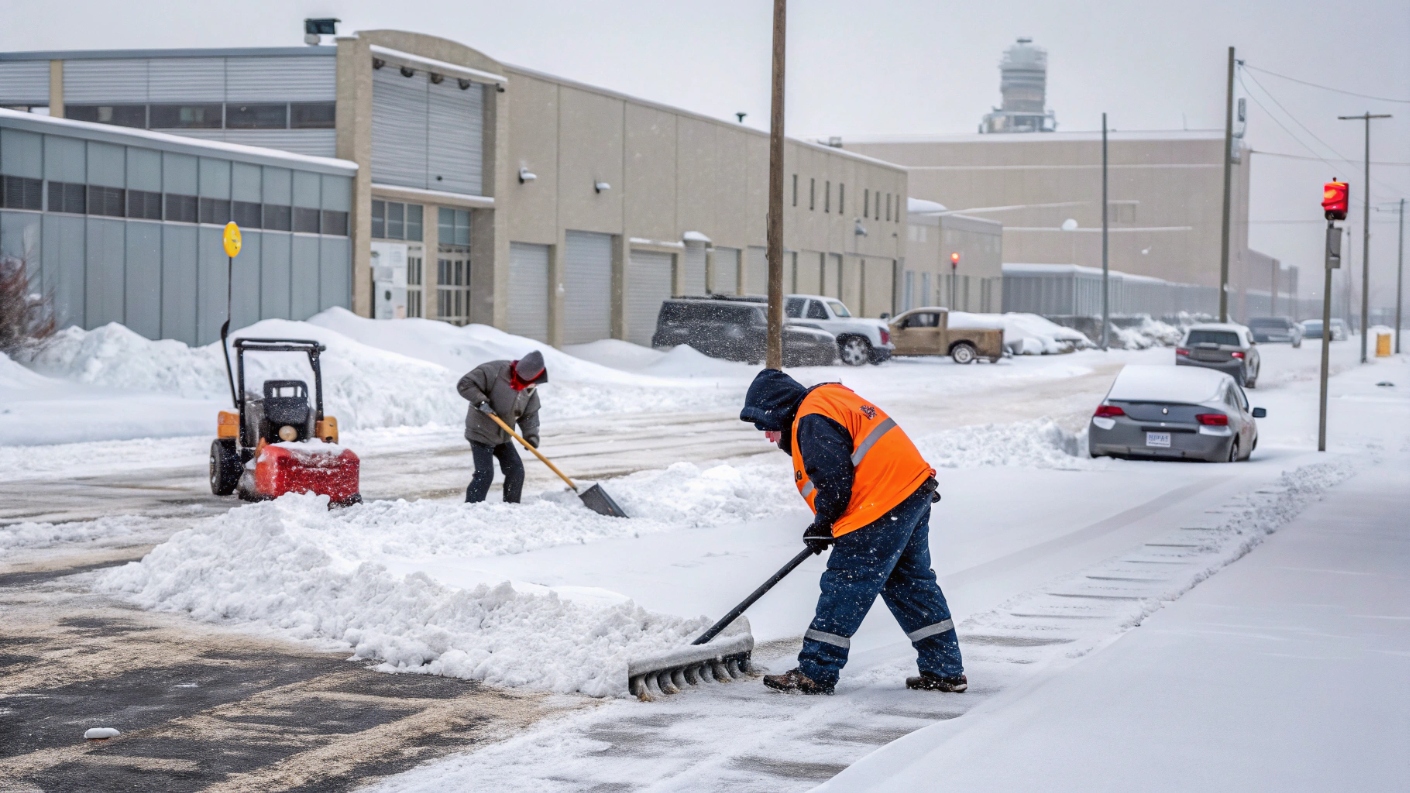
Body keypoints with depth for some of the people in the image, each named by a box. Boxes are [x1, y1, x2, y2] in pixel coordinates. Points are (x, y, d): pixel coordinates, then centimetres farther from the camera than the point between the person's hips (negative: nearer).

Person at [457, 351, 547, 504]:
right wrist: (481, 401, -31)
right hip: (481, 433, -7)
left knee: (516, 470, 6)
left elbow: (530, 414, 3)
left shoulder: (530, 388, -2)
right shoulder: (494, 371, -23)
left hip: (502, 436, 7)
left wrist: (531, 436, -12)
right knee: (484, 474, -13)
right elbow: (465, 384, -21)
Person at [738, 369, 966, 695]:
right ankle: (945, 671, 20)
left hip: (882, 507, -11)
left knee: (844, 587, -3)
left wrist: (823, 523, 0)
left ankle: (814, 674, 2)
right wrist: (827, 525, 19)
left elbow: (835, 480, -17)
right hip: (915, 493, 11)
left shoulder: (812, 420, -13)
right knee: (911, 583, 17)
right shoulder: (830, 398, 20)